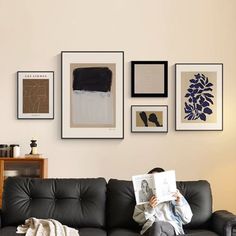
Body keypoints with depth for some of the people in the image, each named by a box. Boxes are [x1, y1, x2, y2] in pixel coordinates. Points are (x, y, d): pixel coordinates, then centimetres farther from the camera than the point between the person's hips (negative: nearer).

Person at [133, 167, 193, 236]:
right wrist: (150, 208, -6)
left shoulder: (173, 195, 19)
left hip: (171, 227, 0)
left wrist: (179, 203, -3)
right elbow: (137, 219, 9)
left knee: (156, 224, -37)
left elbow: (187, 219, 11)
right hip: (150, 227, 1)